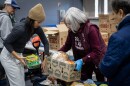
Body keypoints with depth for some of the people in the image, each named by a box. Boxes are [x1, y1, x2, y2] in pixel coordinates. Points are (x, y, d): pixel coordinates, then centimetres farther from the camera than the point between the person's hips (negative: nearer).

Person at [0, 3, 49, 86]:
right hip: (9, 56, -7)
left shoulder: (36, 28, -9)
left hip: (19, 54, 7)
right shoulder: (20, 28, -30)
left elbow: (45, 42, -3)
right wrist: (17, 57, -29)